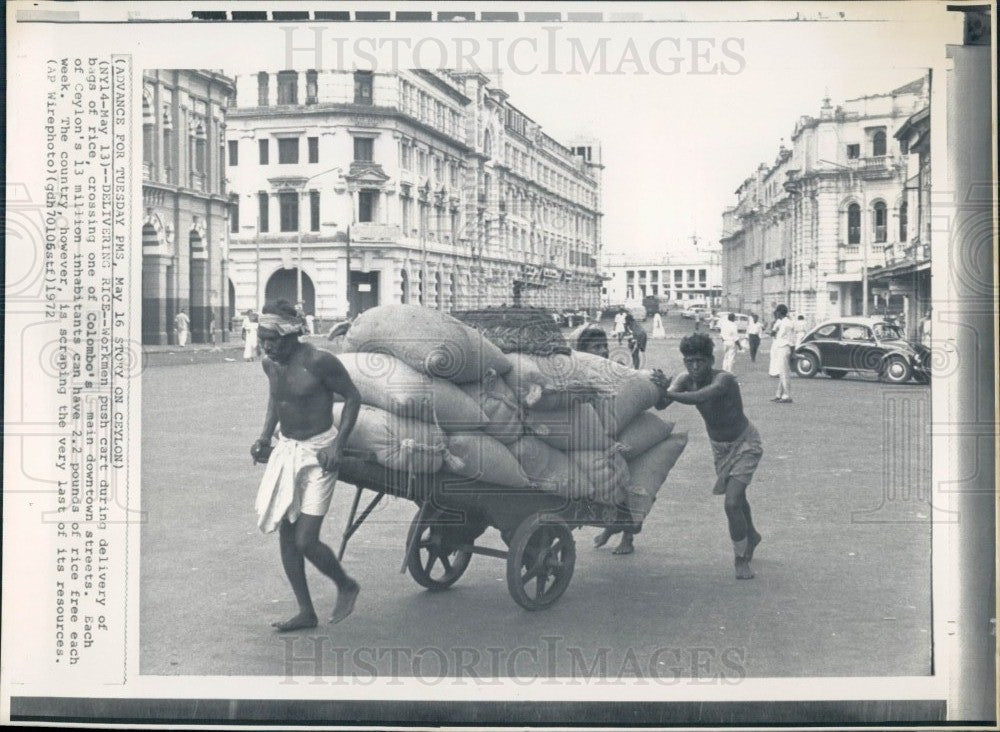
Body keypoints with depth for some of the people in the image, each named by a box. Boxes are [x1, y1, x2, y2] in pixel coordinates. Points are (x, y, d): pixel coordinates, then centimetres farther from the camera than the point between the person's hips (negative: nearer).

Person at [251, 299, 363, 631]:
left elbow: (353, 397, -10)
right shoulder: (269, 363, 1)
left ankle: (347, 587, 18)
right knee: (286, 535, 7)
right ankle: (306, 613, 20)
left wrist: (338, 445, -17)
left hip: (318, 454, -7)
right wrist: (265, 436, 9)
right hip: (286, 450, 7)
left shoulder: (319, 362, -20)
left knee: (305, 541, -10)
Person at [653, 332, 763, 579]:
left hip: (745, 445, -6)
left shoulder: (724, 380, -32)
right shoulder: (685, 380, -15)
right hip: (719, 447, 6)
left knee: (732, 503, -18)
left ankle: (741, 560, 0)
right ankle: (751, 536, 52)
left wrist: (667, 392, -58)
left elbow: (698, 398, -50)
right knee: (736, 496, 24)